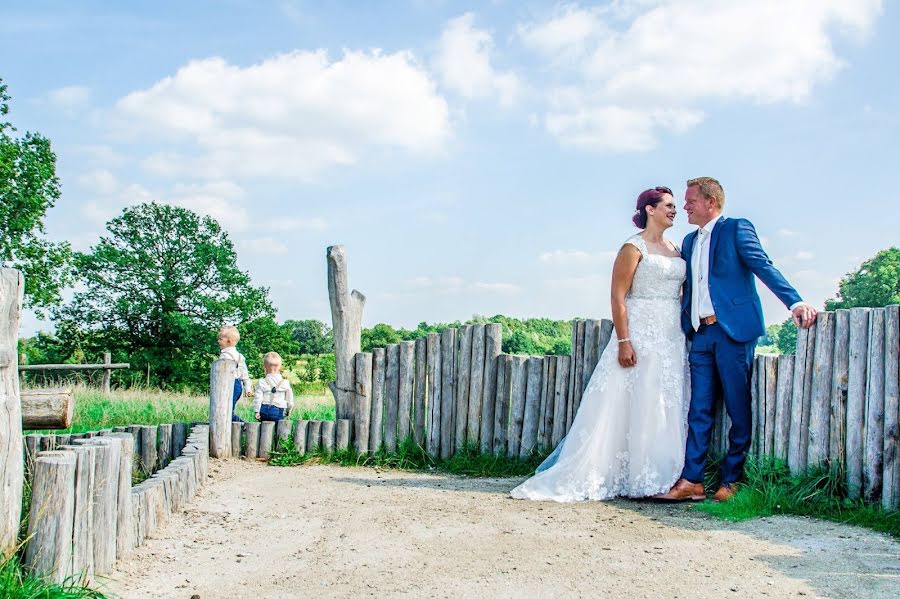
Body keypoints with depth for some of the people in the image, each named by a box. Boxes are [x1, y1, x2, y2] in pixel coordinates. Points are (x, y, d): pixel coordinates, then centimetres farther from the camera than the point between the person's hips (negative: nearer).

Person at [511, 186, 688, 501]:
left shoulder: (675, 250, 16)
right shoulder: (633, 248, -7)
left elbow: (679, 295, 18)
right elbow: (618, 297, -12)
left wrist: (684, 338, 12)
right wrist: (624, 342, -20)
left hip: (672, 342, 7)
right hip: (640, 338, -7)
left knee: (664, 411, 7)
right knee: (629, 409, -7)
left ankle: (654, 477, 14)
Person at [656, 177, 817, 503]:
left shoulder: (736, 228, -2)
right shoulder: (689, 241, 20)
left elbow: (764, 266, -13)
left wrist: (795, 301, -25)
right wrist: (683, 323, 13)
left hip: (733, 329, -7)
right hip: (701, 333, 7)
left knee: (739, 408, 0)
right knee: (699, 410, 4)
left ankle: (732, 480, 6)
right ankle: (692, 480, 5)